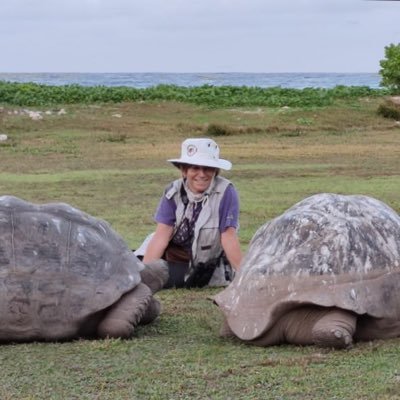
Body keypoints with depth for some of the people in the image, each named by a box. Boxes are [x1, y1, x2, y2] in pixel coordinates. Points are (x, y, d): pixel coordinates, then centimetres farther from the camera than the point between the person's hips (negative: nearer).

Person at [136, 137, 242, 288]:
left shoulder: (225, 192, -17)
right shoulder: (174, 192, -7)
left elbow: (228, 237, -18)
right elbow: (161, 236, -12)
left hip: (204, 269, -2)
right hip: (170, 258, 3)